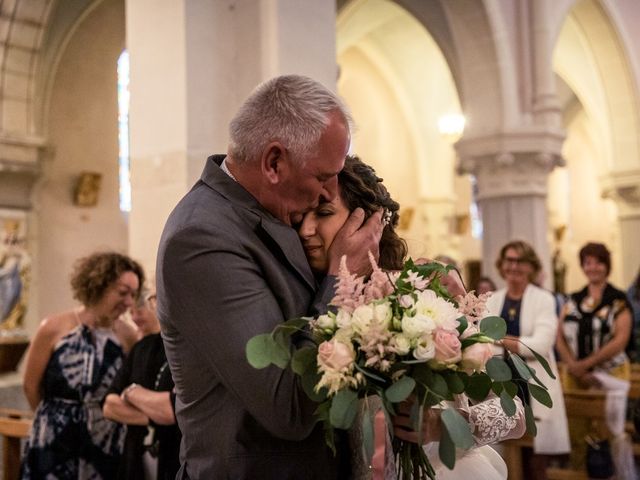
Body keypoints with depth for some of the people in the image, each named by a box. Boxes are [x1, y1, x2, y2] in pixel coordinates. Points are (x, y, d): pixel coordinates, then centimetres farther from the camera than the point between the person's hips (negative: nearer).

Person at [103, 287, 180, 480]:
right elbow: (110, 405, 5)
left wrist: (132, 392, -6)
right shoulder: (143, 347, 9)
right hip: (136, 464, 6)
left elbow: (175, 409, -24)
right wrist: (154, 416, -11)